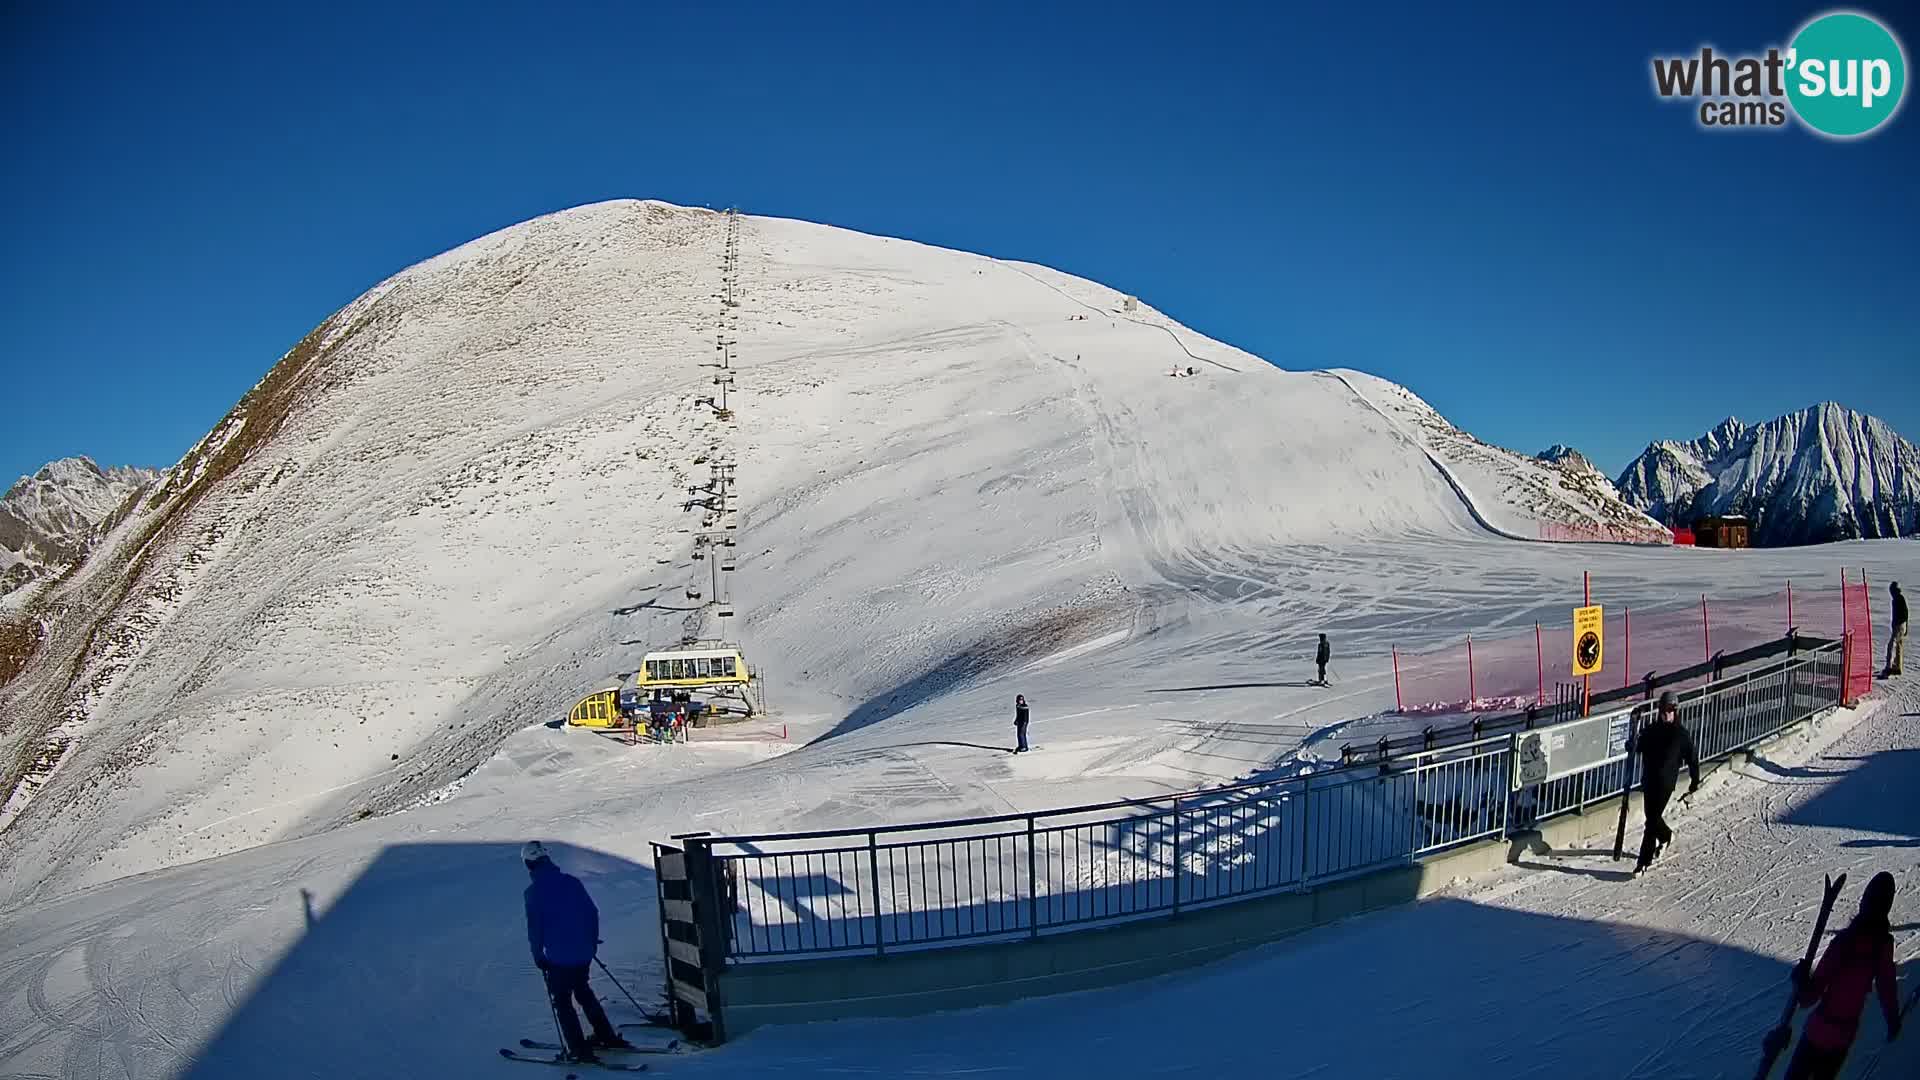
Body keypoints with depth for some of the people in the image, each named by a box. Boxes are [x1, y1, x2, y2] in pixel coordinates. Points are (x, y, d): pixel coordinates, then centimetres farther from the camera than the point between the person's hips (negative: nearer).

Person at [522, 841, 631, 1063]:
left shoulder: (534, 892, -12)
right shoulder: (571, 882, 2)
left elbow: (534, 928, -11)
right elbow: (592, 912, 7)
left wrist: (538, 956, 1)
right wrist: (592, 942, 18)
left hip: (557, 957, -6)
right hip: (583, 953, 6)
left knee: (562, 1001, 8)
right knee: (583, 992, 23)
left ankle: (580, 1050, 5)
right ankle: (607, 1036, 27)